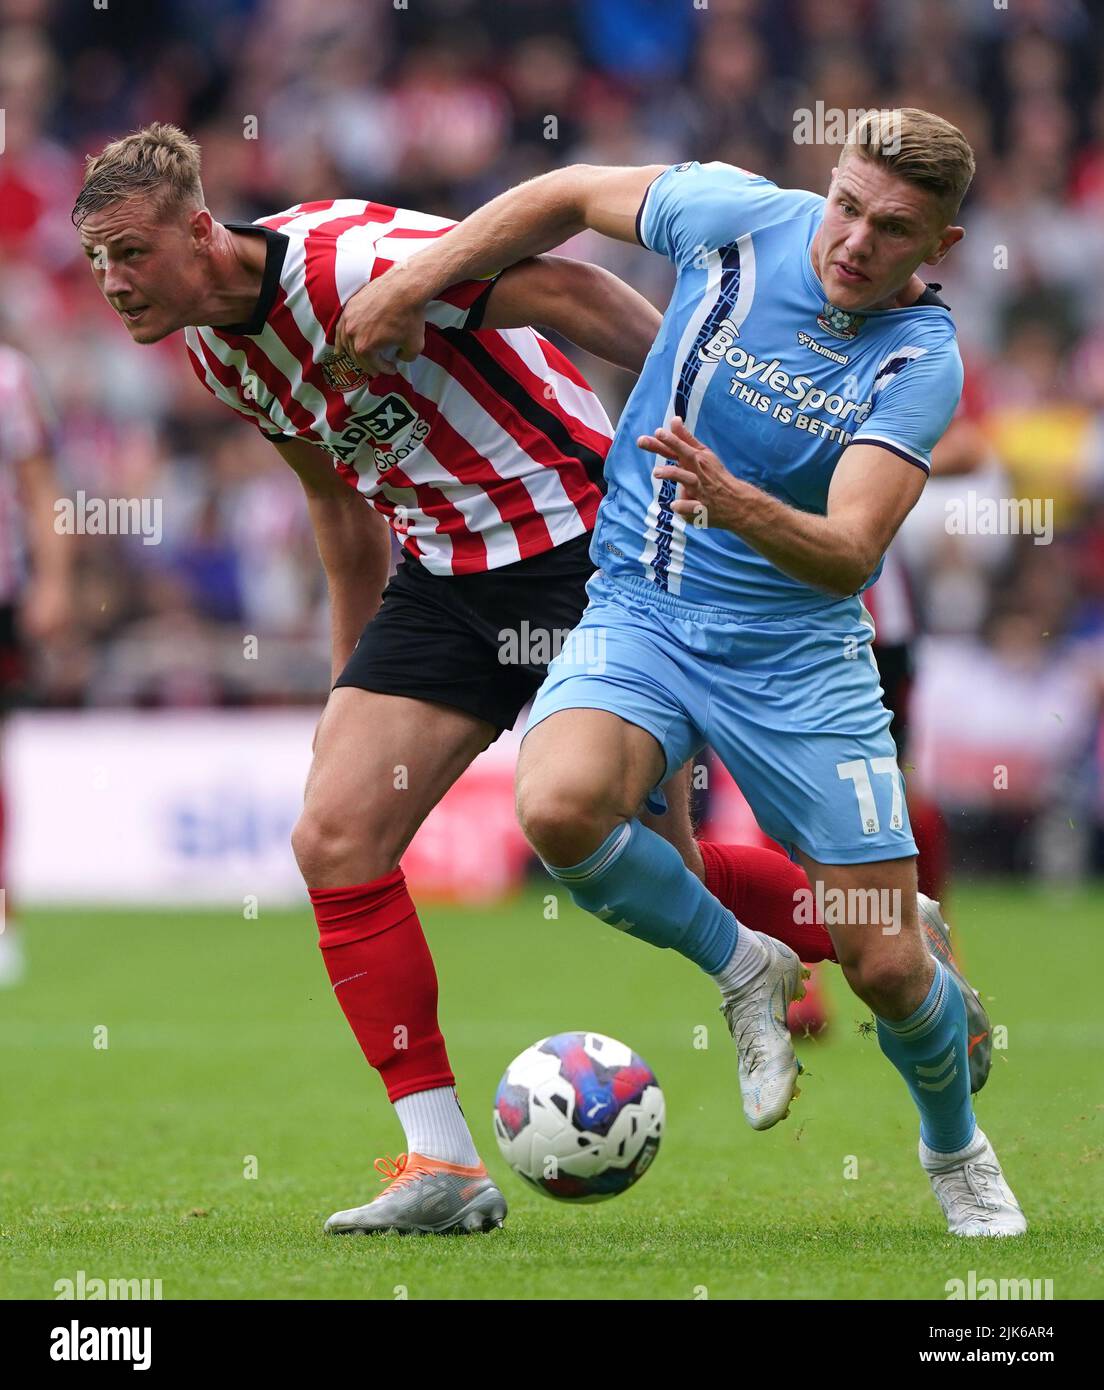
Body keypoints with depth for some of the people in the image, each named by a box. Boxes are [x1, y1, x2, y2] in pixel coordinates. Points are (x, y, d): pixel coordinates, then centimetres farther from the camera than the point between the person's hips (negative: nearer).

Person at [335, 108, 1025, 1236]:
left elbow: (848, 553, -27)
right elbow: (568, 196, 8)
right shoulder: (740, 216, -9)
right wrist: (410, 283, 0)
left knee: (886, 965, -3)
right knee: (558, 805, -32)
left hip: (800, 657, -1)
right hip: (641, 607, 2)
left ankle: (956, 1151, 33)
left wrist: (739, 505, -47)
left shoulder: (922, 361, -15)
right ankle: (743, 970, -1)